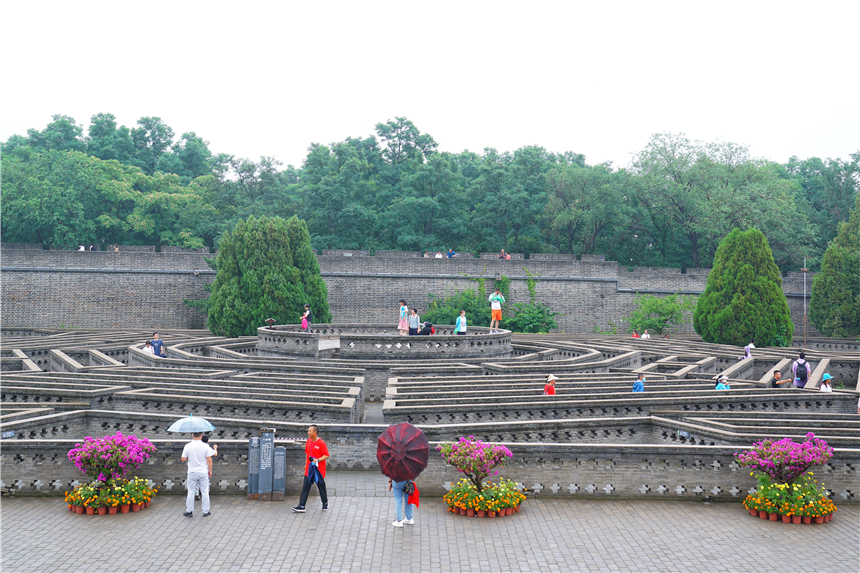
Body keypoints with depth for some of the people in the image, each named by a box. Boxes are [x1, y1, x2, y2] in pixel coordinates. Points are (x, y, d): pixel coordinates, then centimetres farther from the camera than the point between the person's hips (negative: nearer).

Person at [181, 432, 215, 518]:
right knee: (205, 492, 9)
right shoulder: (205, 446, -10)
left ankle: (189, 511, 16)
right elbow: (209, 460, -7)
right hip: (203, 472, 0)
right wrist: (210, 470, 5)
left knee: (191, 492, 11)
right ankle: (206, 511, 15)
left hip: (192, 473, 0)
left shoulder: (187, 446, -9)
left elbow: (183, 459, -1)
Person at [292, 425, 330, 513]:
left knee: (321, 487, 8)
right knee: (305, 487, 0)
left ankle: (325, 504, 26)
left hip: (319, 470, -6)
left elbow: (326, 455, -11)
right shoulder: (308, 441, 7)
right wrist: (306, 464, 17)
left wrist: (318, 460, -24)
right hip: (309, 469, 6)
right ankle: (301, 506, -1)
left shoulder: (321, 443, -13)